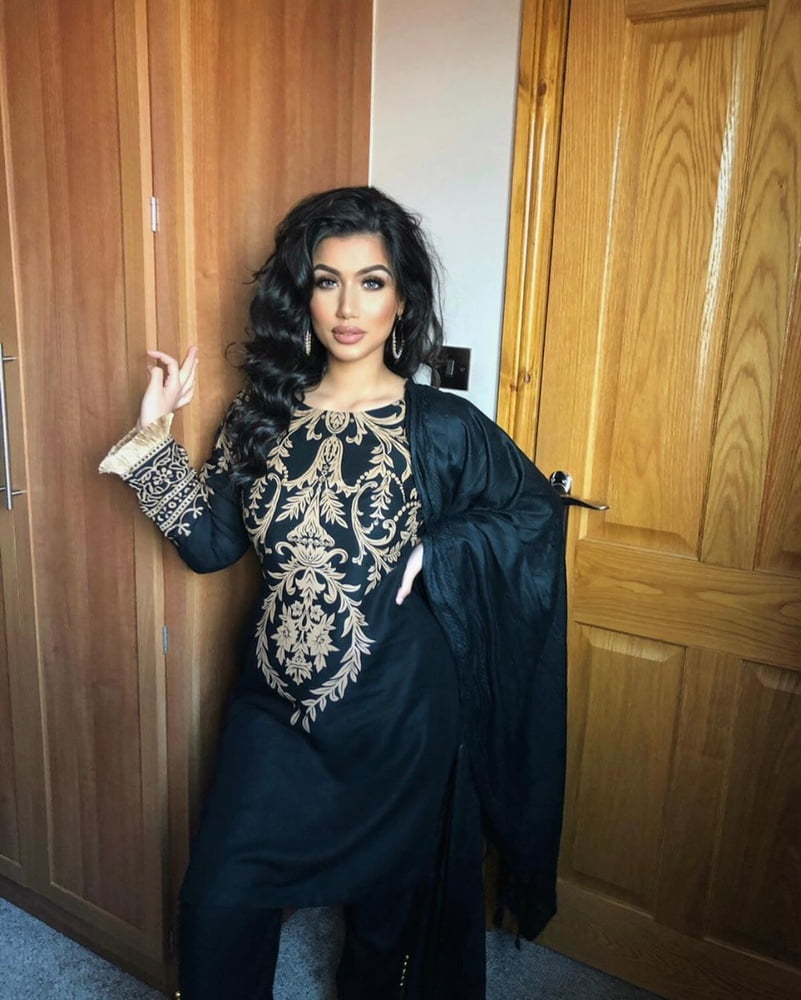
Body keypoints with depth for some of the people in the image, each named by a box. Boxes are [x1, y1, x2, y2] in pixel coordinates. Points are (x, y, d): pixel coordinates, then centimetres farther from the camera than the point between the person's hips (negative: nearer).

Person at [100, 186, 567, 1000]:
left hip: (396, 712, -2)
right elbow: (211, 542, 1)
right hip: (276, 698, 3)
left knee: (388, 903, 20)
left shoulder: (444, 428, -12)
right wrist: (155, 439, -6)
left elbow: (534, 509, 1)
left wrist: (433, 558, -12)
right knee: (216, 904, 11)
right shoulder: (266, 413, -2)